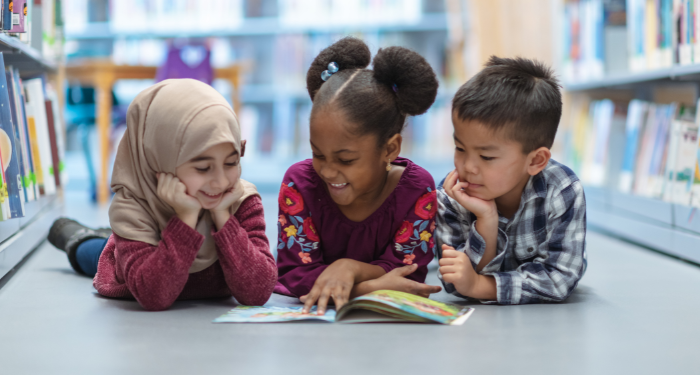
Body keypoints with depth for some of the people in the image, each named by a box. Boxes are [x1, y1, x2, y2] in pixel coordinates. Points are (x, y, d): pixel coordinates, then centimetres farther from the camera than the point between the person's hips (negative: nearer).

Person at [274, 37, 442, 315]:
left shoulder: (417, 190, -11)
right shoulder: (299, 183, -10)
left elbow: (409, 278, -12)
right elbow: (294, 274, -15)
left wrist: (351, 268, -30)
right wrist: (371, 287, -28)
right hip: (308, 316, 0)